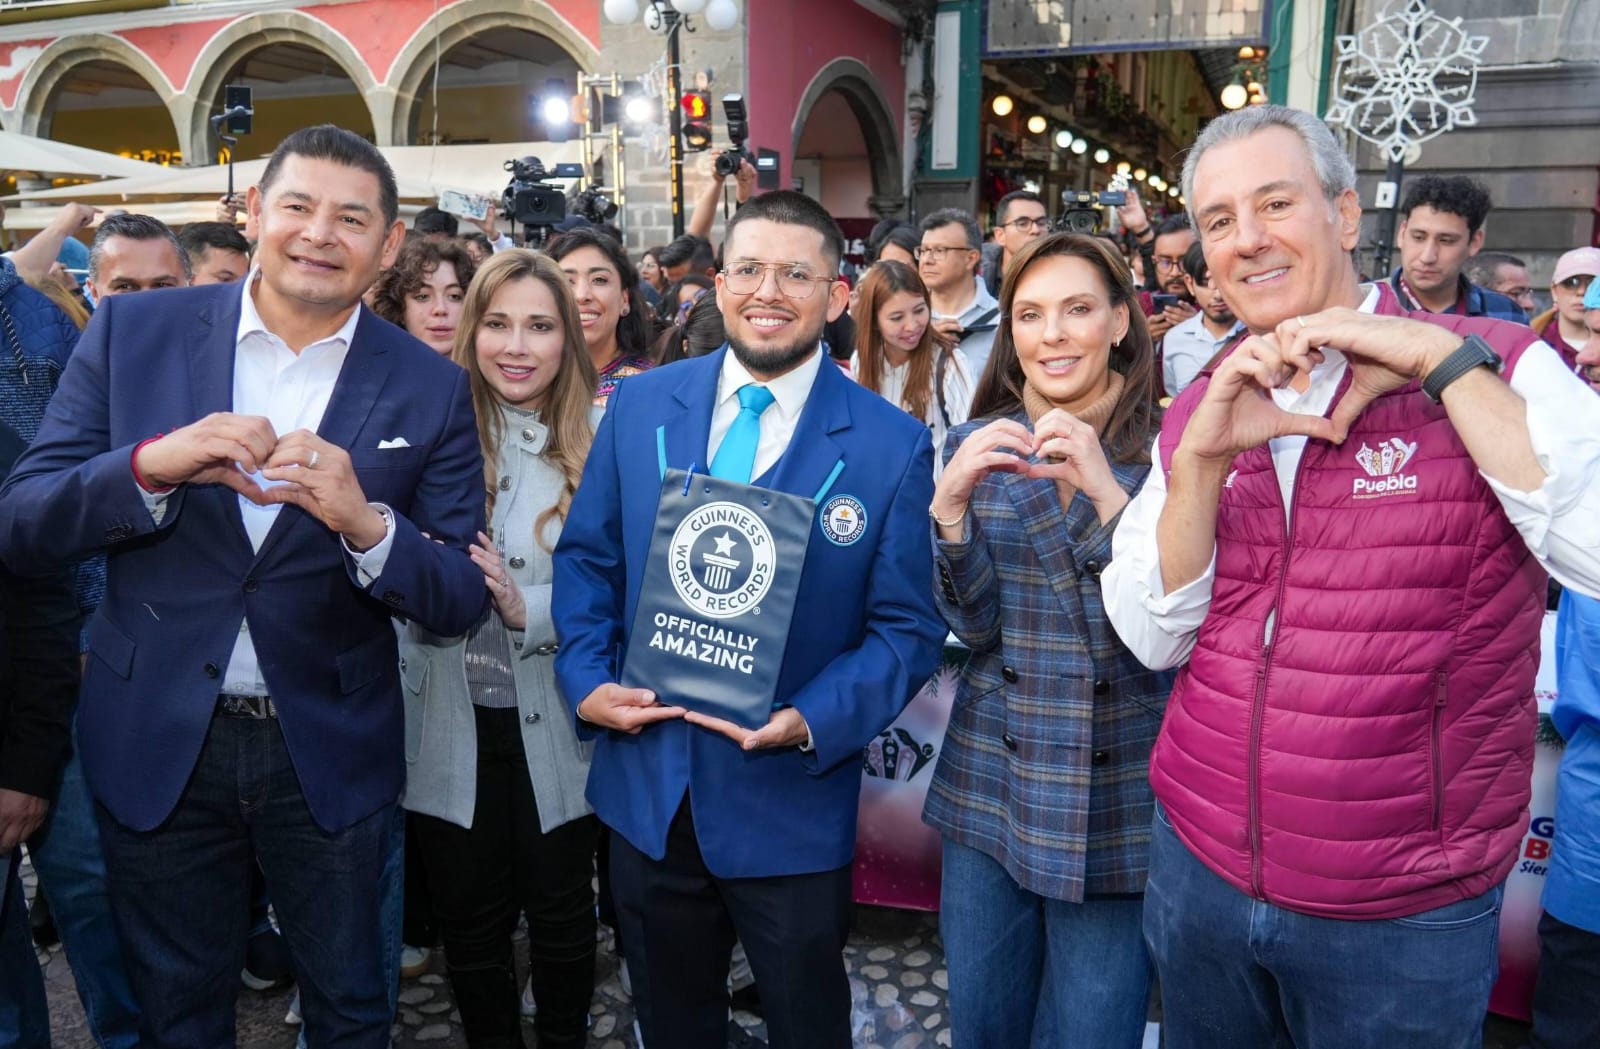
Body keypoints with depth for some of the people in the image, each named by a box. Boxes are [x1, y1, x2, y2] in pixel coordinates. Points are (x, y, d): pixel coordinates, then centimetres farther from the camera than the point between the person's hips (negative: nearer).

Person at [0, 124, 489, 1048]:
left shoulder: (430, 389, -6)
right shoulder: (134, 333, -4)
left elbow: (461, 603, -8)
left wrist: (365, 525, -28)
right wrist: (151, 465, -25)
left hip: (332, 754, 0)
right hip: (155, 741, 1)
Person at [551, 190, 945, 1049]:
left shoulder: (892, 445, -9)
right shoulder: (641, 405, 0)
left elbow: (907, 627, -8)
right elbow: (586, 558, 5)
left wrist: (812, 722, -22)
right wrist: (586, 680, -9)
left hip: (790, 807, -2)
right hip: (646, 786, 3)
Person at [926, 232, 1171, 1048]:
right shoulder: (978, 447, 1)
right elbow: (975, 626, -4)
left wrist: (1107, 490, -27)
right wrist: (950, 504, -21)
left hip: (1118, 797, -2)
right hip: (989, 787, 3)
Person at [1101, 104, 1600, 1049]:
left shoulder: (1497, 371, -9)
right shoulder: (1199, 409, 3)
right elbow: (1155, 638, -3)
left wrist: (1442, 360, -23)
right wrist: (1203, 456, -16)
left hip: (1405, 916, -3)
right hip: (1200, 866, 4)